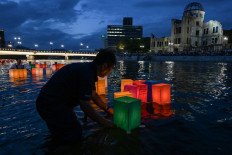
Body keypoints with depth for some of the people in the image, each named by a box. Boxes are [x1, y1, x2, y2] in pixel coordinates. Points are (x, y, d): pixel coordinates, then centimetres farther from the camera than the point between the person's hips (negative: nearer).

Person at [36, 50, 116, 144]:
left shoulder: (89, 69, 6)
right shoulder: (86, 74, -27)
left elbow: (93, 95, 17)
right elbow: (85, 106, -26)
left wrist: (108, 109, 19)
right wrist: (104, 122, -15)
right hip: (50, 104, -10)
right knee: (74, 136, -11)